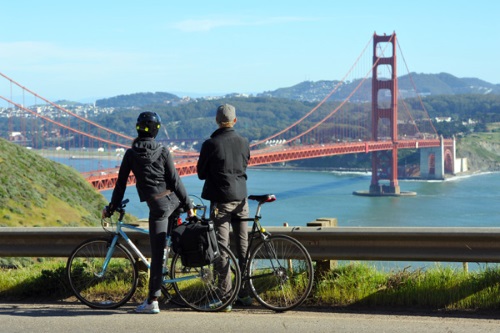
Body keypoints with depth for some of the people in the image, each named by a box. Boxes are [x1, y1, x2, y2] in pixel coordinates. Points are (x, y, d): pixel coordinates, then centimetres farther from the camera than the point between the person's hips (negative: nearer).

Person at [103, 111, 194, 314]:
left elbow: (121, 184, 3)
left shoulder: (131, 154, -2)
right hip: (173, 199, 2)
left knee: (157, 254, -1)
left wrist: (111, 209, 13)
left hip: (157, 205, -2)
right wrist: (188, 205, 4)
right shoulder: (163, 152, -2)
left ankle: (153, 301, 0)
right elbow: (175, 181, -2)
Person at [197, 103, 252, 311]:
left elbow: (200, 173, -1)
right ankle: (245, 292, 17)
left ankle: (225, 296, -2)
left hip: (221, 199, -4)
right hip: (241, 198, 4)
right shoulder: (243, 143, 3)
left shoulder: (211, 144, -10)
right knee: (243, 246, 11)